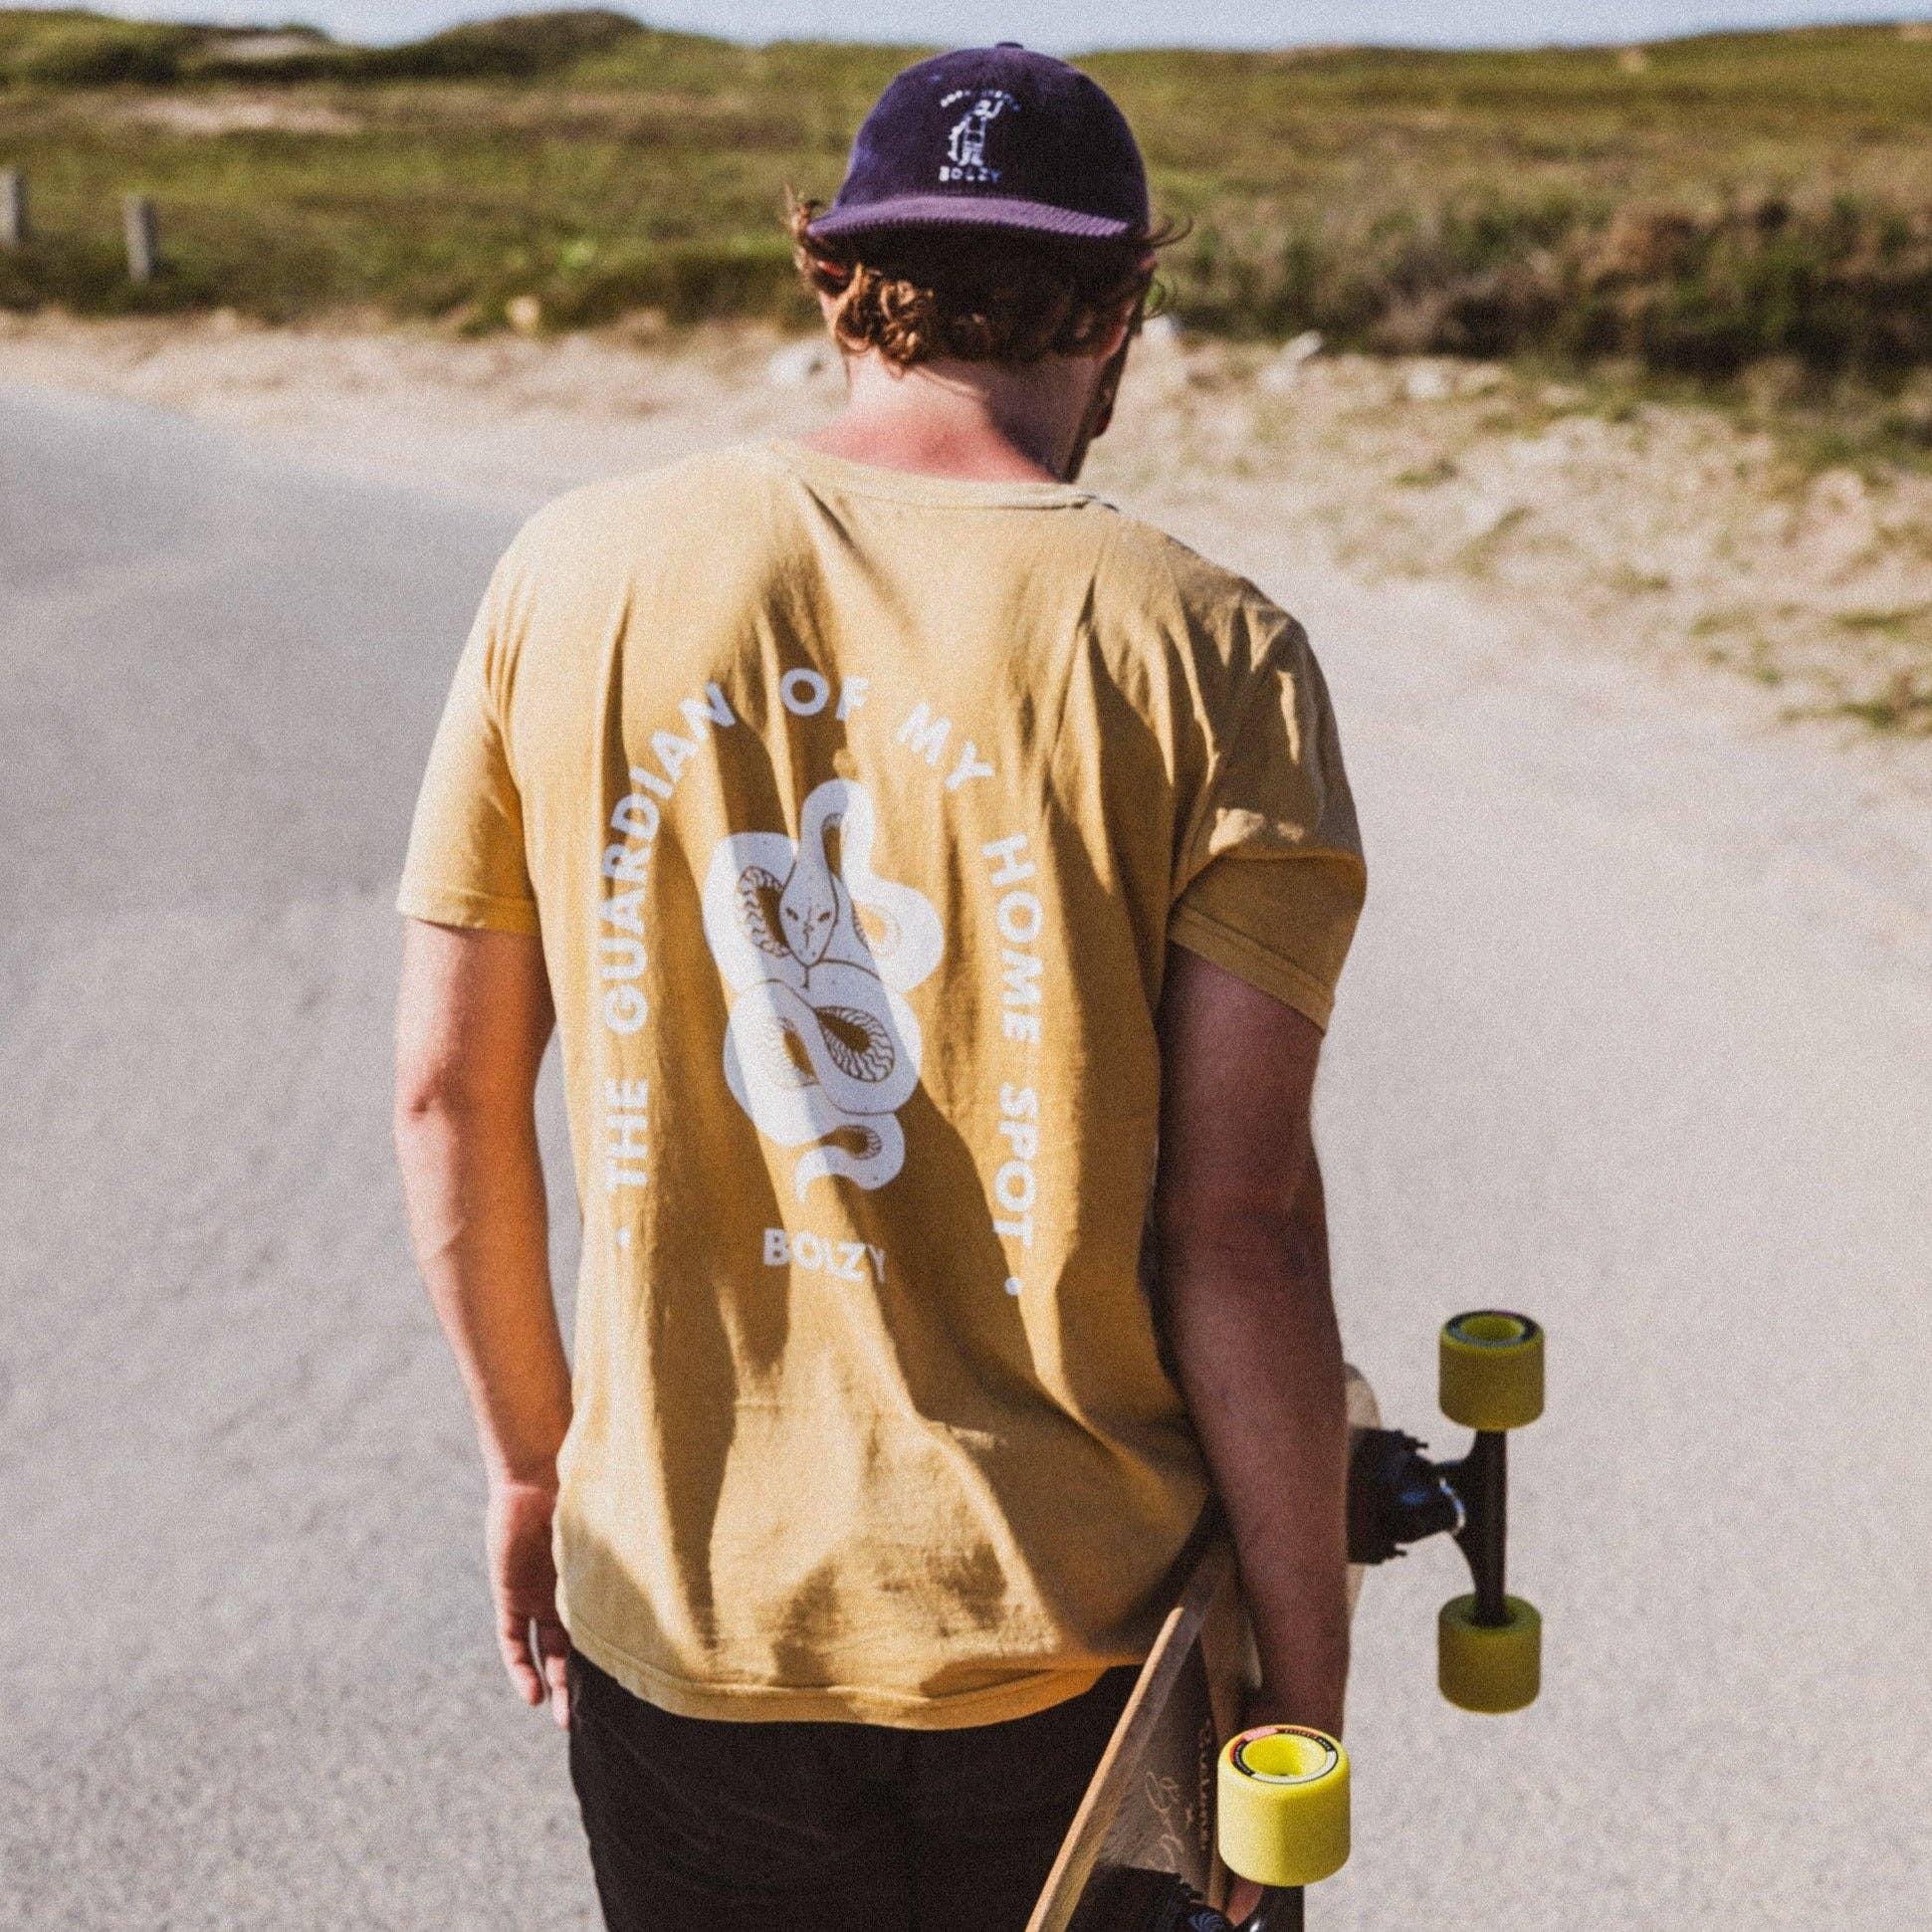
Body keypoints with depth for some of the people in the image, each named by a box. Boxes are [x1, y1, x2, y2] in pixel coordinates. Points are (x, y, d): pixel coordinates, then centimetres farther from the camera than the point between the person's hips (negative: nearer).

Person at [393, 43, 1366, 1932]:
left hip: (678, 1616, 2)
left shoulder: (574, 574, -3)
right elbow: (1236, 1228, -14)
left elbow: (446, 1090, 2)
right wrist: (1306, 1666, -2)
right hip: (1070, 1647, -2)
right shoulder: (1209, 652, -11)